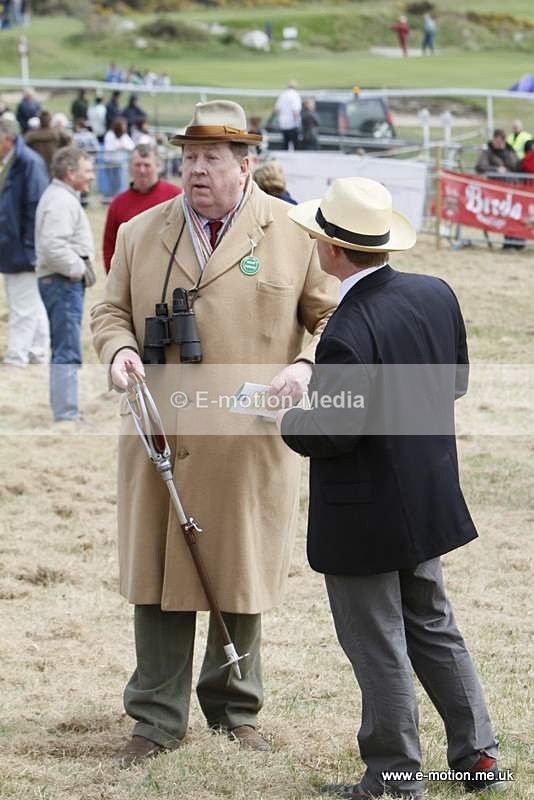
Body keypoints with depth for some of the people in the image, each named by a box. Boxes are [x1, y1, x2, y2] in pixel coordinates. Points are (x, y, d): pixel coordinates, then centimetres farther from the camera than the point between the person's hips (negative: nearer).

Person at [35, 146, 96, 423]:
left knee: (63, 351, 16)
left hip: (65, 282, 11)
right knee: (67, 353, -11)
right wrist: (79, 269, -17)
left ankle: (65, 414, 22)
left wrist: (82, 269, 14)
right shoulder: (61, 201, -16)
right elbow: (53, 246, -27)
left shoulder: (59, 196, 18)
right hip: (64, 283, -11)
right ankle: (66, 416, -13)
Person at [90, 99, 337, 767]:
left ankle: (235, 710, 25)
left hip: (253, 444, -2)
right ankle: (157, 719, 12)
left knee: (243, 580, 8)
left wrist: (306, 367, -13)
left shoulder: (293, 235, 2)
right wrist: (119, 350, -7)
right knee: (158, 579, 3)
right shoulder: (139, 234, 10)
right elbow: (111, 311, 15)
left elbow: (333, 317, 5)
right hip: (161, 439, 2)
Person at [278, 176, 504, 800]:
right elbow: (455, 382, 9)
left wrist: (287, 422, -4)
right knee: (432, 627, 21)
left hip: (364, 517, -8)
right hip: (427, 501, 8)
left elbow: (332, 433, -23)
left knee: (377, 647, 5)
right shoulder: (436, 295, -3)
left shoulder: (348, 333, -27)